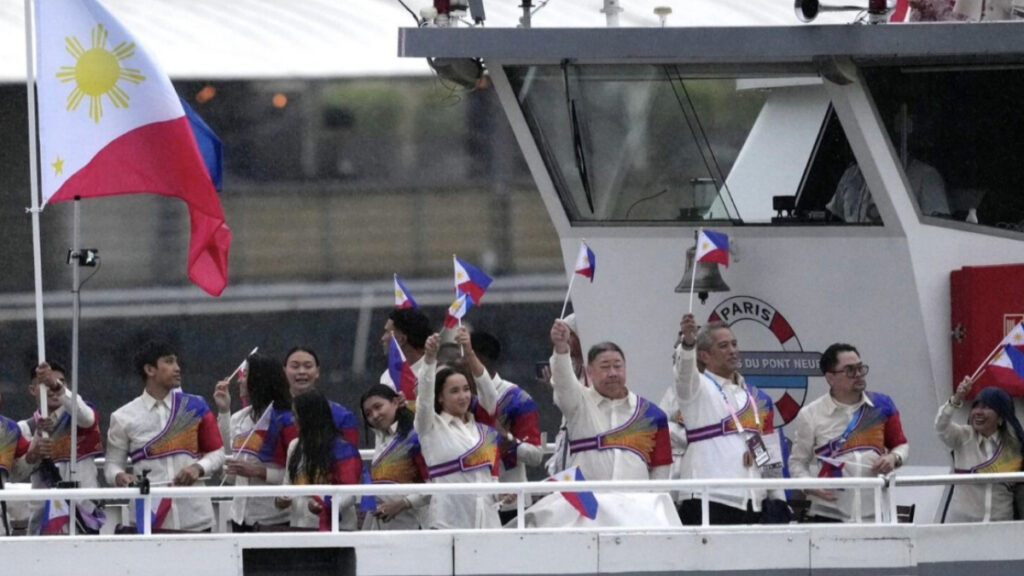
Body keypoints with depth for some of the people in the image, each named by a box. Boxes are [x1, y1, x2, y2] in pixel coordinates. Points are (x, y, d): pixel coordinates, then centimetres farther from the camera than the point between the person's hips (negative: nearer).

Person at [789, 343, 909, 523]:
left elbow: (901, 445, 19)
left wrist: (893, 458, -4)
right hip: (829, 513, -2)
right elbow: (797, 462, 7)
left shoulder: (881, 405, 8)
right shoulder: (810, 416, 2)